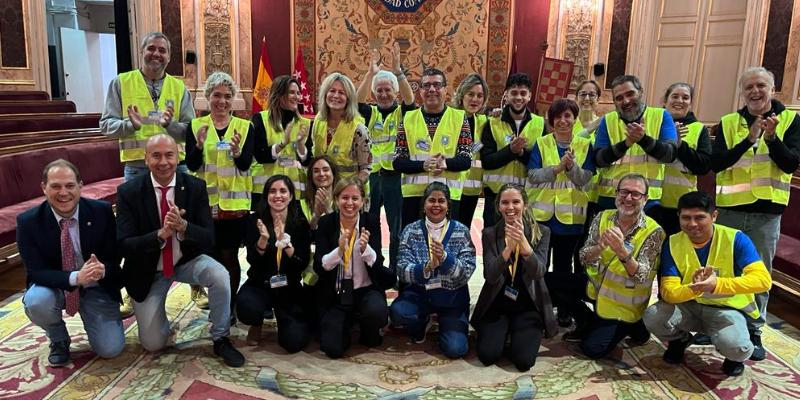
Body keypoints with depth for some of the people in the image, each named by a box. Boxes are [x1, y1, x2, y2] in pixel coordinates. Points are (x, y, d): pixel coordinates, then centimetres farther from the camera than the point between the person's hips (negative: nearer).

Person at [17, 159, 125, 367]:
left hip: (97, 287, 0)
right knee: (35, 302, -35)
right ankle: (59, 341, 1)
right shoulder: (28, 222, -14)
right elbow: (35, 271, -16)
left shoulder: (102, 211, -13)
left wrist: (102, 269, -33)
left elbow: (115, 257, -8)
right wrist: (75, 277, -36)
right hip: (55, 286, 1)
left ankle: (89, 314, 22)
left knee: (110, 349, -13)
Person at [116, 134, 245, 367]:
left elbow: (209, 239, -16)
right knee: (153, 344, 0)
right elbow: (123, 245, -19)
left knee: (220, 276, -32)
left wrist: (183, 226, -37)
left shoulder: (195, 187, -13)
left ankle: (221, 339, -9)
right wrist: (161, 234, -36)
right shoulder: (129, 191, -15)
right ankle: (150, 307, 34)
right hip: (148, 270, 0)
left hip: (186, 260, 1)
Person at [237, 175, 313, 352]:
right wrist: (263, 239, -31)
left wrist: (286, 243, -28)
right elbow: (252, 260, -12)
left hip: (289, 287, 0)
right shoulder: (256, 221, -6)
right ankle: (257, 324, 7)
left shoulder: (300, 223, -6)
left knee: (294, 342, -16)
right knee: (247, 309, -34)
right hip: (260, 284, 0)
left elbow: (303, 264, -12)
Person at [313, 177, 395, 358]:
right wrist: (339, 250, -31)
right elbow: (319, 267, -13)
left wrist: (365, 248, -34)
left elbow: (377, 265, -13)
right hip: (335, 294, 1)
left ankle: (370, 334, 5)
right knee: (333, 349, -14)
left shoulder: (371, 223, -6)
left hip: (366, 289, 0)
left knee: (377, 312, -33)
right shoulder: (326, 223, -6)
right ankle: (346, 323, 22)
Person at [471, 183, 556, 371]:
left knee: (524, 360, -17)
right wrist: (509, 246, -31)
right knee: (487, 355, -16)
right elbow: (490, 276, -15)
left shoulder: (541, 232, -5)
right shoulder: (490, 233, -4)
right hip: (496, 305, 1)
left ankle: (517, 333, 17)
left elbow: (538, 273, -18)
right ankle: (503, 331, 17)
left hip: (528, 307, 0)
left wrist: (523, 242, -36)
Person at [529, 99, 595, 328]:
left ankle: (564, 309, 23)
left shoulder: (585, 145, 3)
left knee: (564, 265, 10)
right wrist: (558, 167, -19)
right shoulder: (541, 144, 2)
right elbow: (532, 176, -7)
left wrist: (571, 165, -23)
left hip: (571, 215, 0)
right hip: (543, 213, 0)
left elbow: (585, 179, -5)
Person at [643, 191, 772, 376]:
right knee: (653, 317, -27)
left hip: (727, 308, -2)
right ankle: (680, 340, 10)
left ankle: (735, 355, 7)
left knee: (735, 346, -34)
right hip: (689, 306, 2)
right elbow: (668, 292, -16)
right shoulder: (673, 243, -11)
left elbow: (763, 279, -26)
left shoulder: (735, 239, -15)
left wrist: (717, 284, -41)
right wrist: (693, 288, -39)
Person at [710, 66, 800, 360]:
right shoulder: (728, 122, 2)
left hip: (767, 211, -1)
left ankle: (753, 331, 21)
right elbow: (715, 163, -9)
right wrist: (749, 140, -19)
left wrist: (771, 137, -22)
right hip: (729, 208, 1)